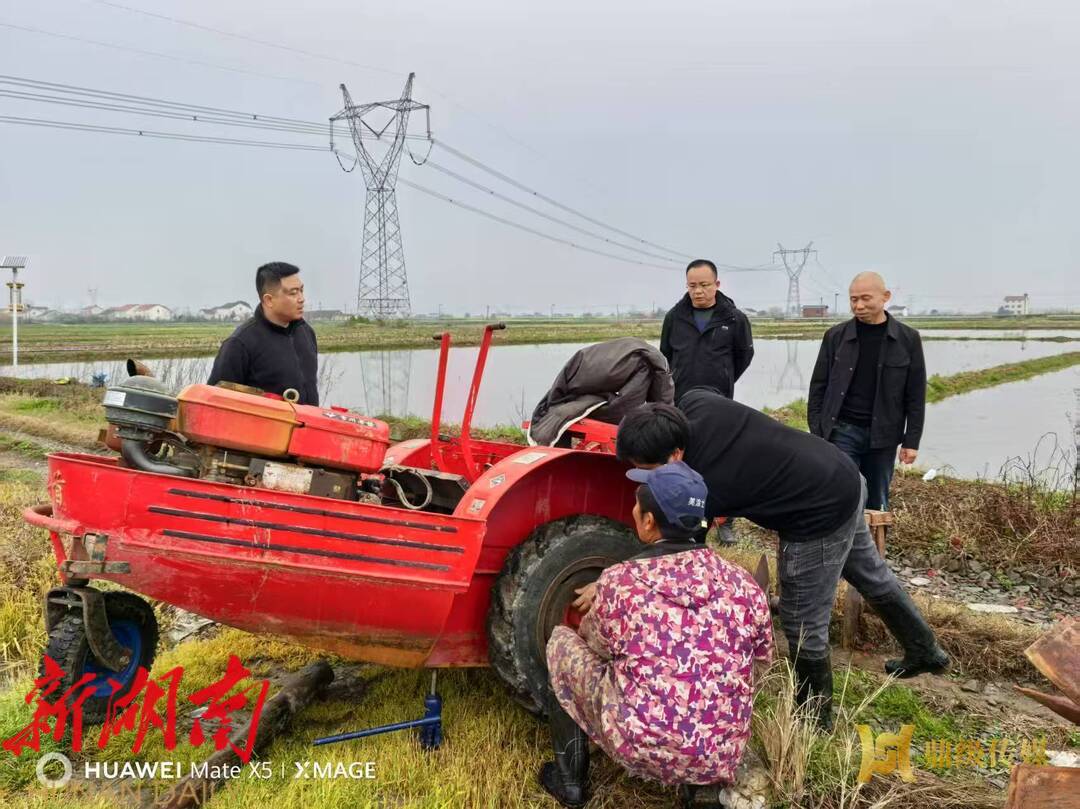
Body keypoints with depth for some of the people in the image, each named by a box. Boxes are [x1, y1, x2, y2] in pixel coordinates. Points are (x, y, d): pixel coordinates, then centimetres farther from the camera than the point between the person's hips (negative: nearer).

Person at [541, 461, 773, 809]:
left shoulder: (618, 582, -8)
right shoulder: (743, 583, 0)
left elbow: (595, 645, 12)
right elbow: (763, 657, 17)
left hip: (641, 749, -4)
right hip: (722, 759, 4)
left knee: (562, 641, 14)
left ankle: (569, 778, 19)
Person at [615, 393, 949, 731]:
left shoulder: (704, 486, -31)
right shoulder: (695, 402, -14)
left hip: (822, 516, -10)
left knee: (804, 629, 5)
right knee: (872, 575, 31)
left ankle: (816, 720, 27)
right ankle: (924, 651, 54)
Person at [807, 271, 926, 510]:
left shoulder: (908, 339, 2)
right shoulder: (836, 336, 1)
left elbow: (915, 395, 3)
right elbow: (818, 387, 3)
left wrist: (911, 441, -1)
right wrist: (817, 433, -3)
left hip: (882, 436, 1)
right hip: (842, 431, -1)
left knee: (877, 505, 11)